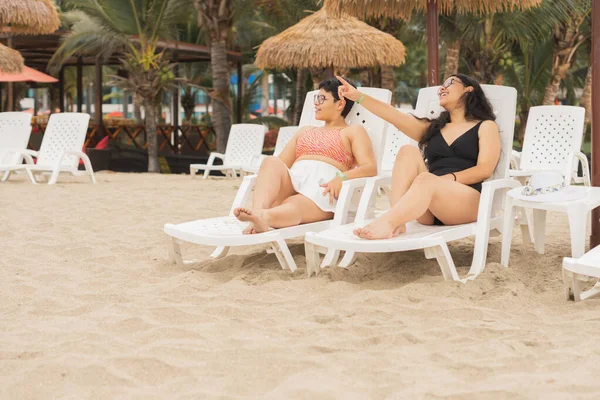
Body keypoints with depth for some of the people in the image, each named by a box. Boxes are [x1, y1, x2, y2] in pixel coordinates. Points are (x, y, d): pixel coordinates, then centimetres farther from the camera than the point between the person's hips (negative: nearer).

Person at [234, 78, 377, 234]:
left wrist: (341, 178, -19)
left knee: (293, 207, -37)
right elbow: (282, 162, 23)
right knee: (271, 162, -28)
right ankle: (257, 212, -53)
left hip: (322, 187, -4)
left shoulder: (353, 131, 18)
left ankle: (263, 216, -68)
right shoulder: (305, 131, 35)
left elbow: (370, 168, 1)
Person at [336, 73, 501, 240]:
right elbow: (395, 117, 11)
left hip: (468, 200, -4)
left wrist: (450, 178, -17)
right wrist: (359, 96, -2)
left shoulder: (485, 126, 14)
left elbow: (485, 169, -2)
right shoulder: (433, 128, 26)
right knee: (408, 152, -18)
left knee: (426, 180, -34)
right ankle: (397, 222, -36)